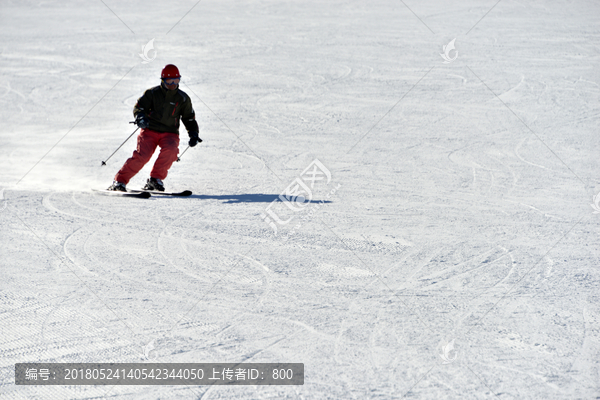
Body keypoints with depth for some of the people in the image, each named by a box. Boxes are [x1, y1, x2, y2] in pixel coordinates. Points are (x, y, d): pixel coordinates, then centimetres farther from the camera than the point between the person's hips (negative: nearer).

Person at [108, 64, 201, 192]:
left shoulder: (182, 98, 7)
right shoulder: (152, 93, 1)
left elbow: (189, 118, 16)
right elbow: (139, 107, -3)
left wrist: (193, 134, 1)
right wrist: (141, 118, -26)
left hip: (170, 133, 2)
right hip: (150, 131, -2)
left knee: (170, 149, -31)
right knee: (142, 155, -23)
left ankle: (155, 179, -19)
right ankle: (119, 181, -13)